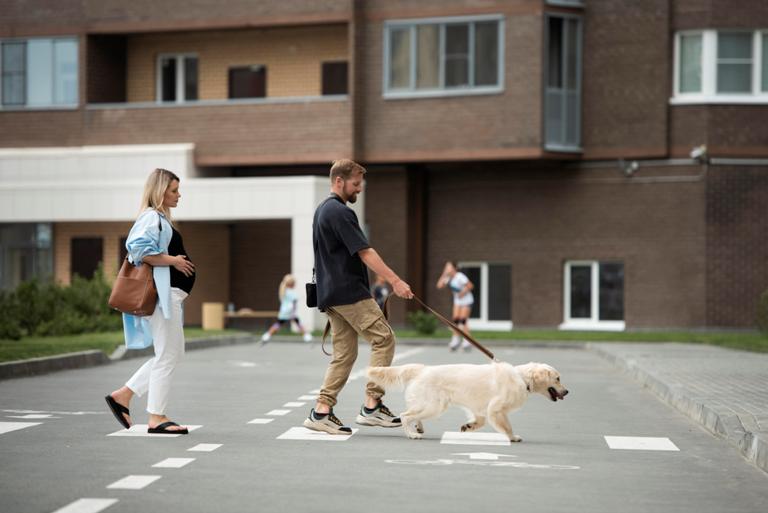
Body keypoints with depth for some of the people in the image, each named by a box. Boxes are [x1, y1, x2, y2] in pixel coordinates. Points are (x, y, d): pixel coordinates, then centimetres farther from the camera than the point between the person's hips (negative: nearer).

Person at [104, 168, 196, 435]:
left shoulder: (161, 218, 21)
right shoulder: (152, 217, -11)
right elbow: (140, 250, -25)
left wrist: (177, 260, 17)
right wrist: (172, 260, -18)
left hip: (170, 293, 11)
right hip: (162, 292, -11)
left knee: (172, 354, 14)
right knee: (168, 356, -5)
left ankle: (123, 395, 15)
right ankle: (157, 417, 1)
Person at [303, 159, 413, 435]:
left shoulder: (321, 211, 19)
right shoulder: (340, 212, -13)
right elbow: (364, 252, -20)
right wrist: (395, 281, -23)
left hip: (331, 293, 10)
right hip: (349, 293, -10)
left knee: (344, 354, 9)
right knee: (383, 339, -6)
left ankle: (321, 411, 4)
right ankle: (372, 406, -8)